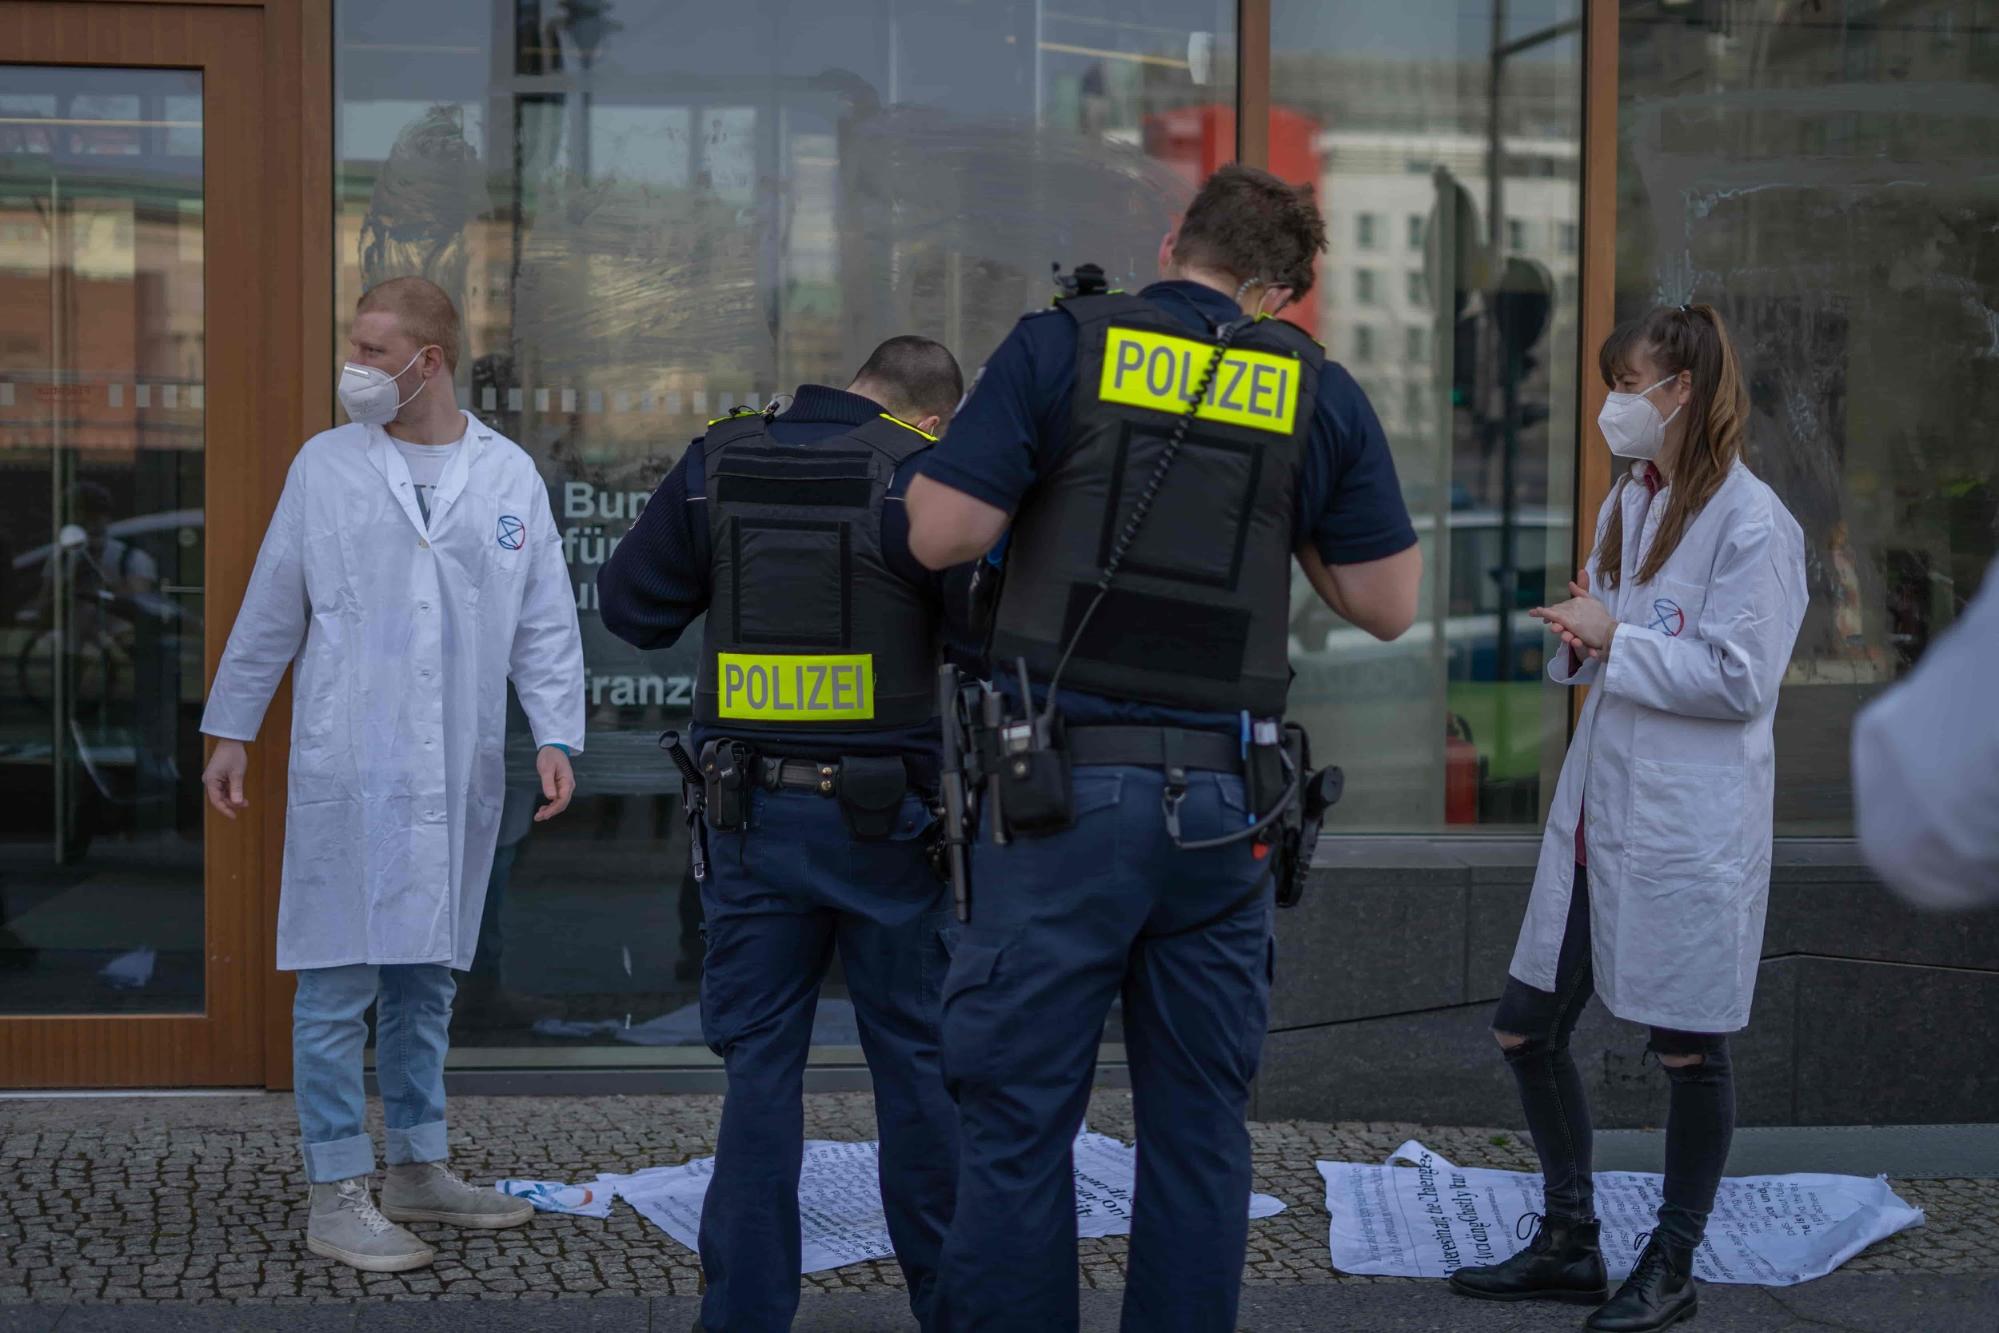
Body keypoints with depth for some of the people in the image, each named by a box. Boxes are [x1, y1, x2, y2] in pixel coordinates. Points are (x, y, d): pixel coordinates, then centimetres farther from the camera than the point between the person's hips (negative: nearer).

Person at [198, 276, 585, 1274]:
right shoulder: (325, 465, 4)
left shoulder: (508, 474, 6)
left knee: (426, 975, 12)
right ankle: (338, 1197, 1)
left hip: (458, 770, 2)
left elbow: (545, 621, 6)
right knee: (339, 981, -3)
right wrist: (229, 731, 7)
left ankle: (418, 1169, 22)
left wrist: (556, 737, -3)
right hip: (347, 766, -2)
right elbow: (271, 610, 7)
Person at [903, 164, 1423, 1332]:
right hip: (1222, 798, 3)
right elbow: (1389, 604, 8)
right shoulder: (1318, 390, 7)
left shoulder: (1062, 346, 0)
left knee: (1021, 1118, 2)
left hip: (1067, 785, -2)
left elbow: (942, 534, -6)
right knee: (1200, 1128, 10)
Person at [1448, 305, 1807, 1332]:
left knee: (1689, 1050, 5)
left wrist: (1615, 639, -16)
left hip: (1690, 828, -8)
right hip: (1595, 812, 9)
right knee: (1527, 1029, 10)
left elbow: (1741, 679, -17)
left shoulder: (1750, 522, -13)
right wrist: (1581, 638, -1)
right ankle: (1570, 1246, 26)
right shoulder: (1627, 505, 13)